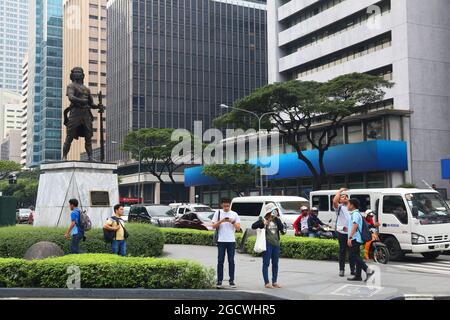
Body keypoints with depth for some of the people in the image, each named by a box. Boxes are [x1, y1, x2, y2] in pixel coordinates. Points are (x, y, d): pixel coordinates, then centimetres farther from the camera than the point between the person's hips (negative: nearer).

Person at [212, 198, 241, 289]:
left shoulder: (234, 214, 7)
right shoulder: (218, 213, 6)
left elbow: (238, 228, 4)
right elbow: (214, 226, 1)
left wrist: (233, 222, -12)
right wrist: (221, 221, -14)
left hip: (231, 241, 1)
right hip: (221, 241, -1)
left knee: (231, 261, 2)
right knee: (220, 261, 0)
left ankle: (232, 280, 9)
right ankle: (219, 281, 5)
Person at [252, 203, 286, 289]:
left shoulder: (277, 220, 10)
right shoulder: (263, 220, -4)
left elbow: (282, 230, 0)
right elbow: (253, 226, -11)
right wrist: (262, 223, -24)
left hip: (276, 244, 6)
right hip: (267, 244, -5)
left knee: (275, 264, 11)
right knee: (266, 263, -2)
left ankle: (275, 282, 20)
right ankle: (267, 283, 3)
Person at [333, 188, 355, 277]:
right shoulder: (339, 207, 3)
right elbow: (334, 201, -18)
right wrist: (340, 191, -8)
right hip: (342, 232, -3)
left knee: (352, 251, 7)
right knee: (342, 251, 0)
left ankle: (352, 269, 15)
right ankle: (341, 270, 5)